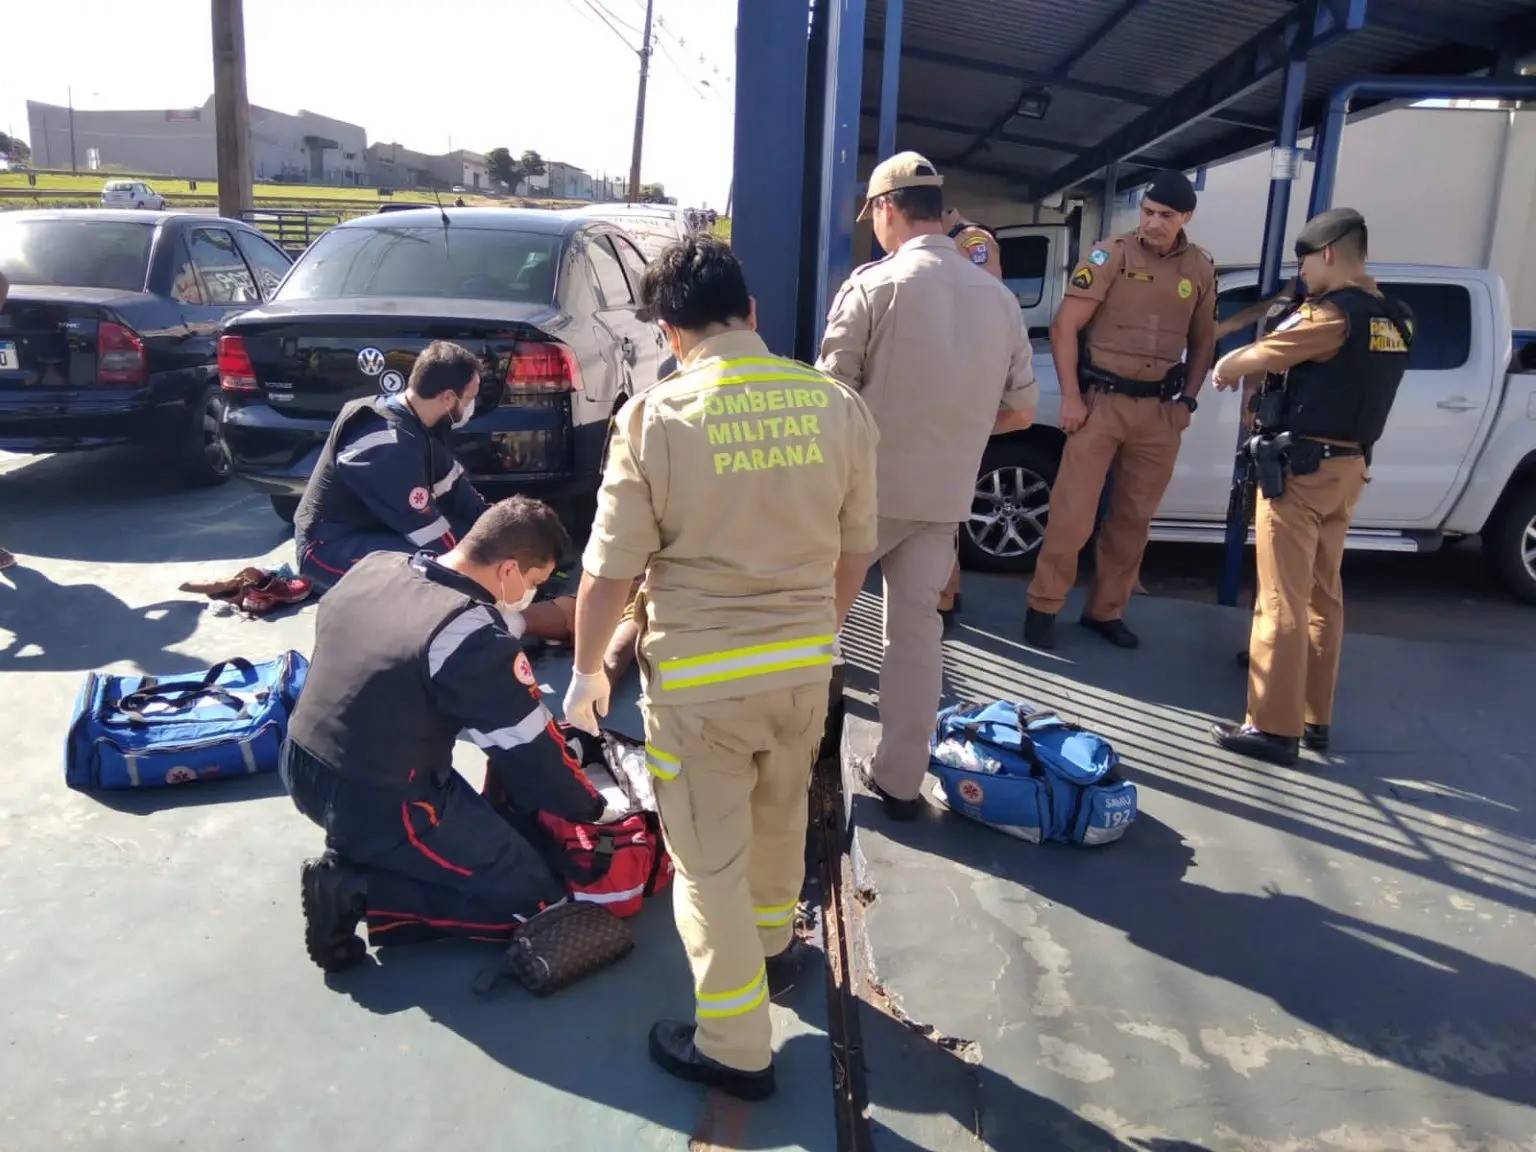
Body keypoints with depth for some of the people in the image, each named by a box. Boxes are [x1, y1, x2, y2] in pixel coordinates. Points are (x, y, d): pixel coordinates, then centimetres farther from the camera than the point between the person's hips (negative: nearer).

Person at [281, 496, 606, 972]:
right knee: (535, 898, 1)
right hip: (376, 806, -9)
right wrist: (589, 807, 4)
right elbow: (531, 753, -14)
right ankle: (354, 892, -4)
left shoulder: (373, 565, -1)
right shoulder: (474, 637, -24)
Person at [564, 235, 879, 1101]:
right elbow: (856, 549, 5)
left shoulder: (657, 416, -16)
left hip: (699, 675, -4)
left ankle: (736, 1047, 25)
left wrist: (587, 671, 6)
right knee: (780, 816, 28)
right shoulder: (837, 405, -5)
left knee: (712, 858, 12)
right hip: (804, 661, 5)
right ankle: (773, 945, 53)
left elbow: (610, 571, -11)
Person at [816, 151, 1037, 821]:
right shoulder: (998, 297, 5)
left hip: (867, 487, -4)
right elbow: (1019, 412, 8)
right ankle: (899, 780, 17)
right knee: (918, 627, 11)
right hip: (944, 495, 5)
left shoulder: (873, 286, -12)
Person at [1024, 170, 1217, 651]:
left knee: (1134, 517, 9)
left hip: (1160, 410, 4)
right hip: (1101, 400, -4)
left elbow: (1203, 341, 19)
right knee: (1072, 511, -6)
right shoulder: (1111, 254, -4)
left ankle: (1105, 610, 21)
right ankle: (1043, 607, 6)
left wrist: (1188, 400, 8)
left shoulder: (1201, 268, 8)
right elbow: (1064, 327, -7)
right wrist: (1070, 397, -12)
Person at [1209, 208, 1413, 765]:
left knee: (1282, 601, -5)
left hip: (1302, 466, -8)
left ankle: (1274, 727, -1)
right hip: (1348, 467, 9)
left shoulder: (1332, 314, -15)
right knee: (1322, 597, 15)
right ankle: (1313, 717, 22)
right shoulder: (1394, 320, 10)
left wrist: (1222, 370, 13)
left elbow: (1249, 359, -9)